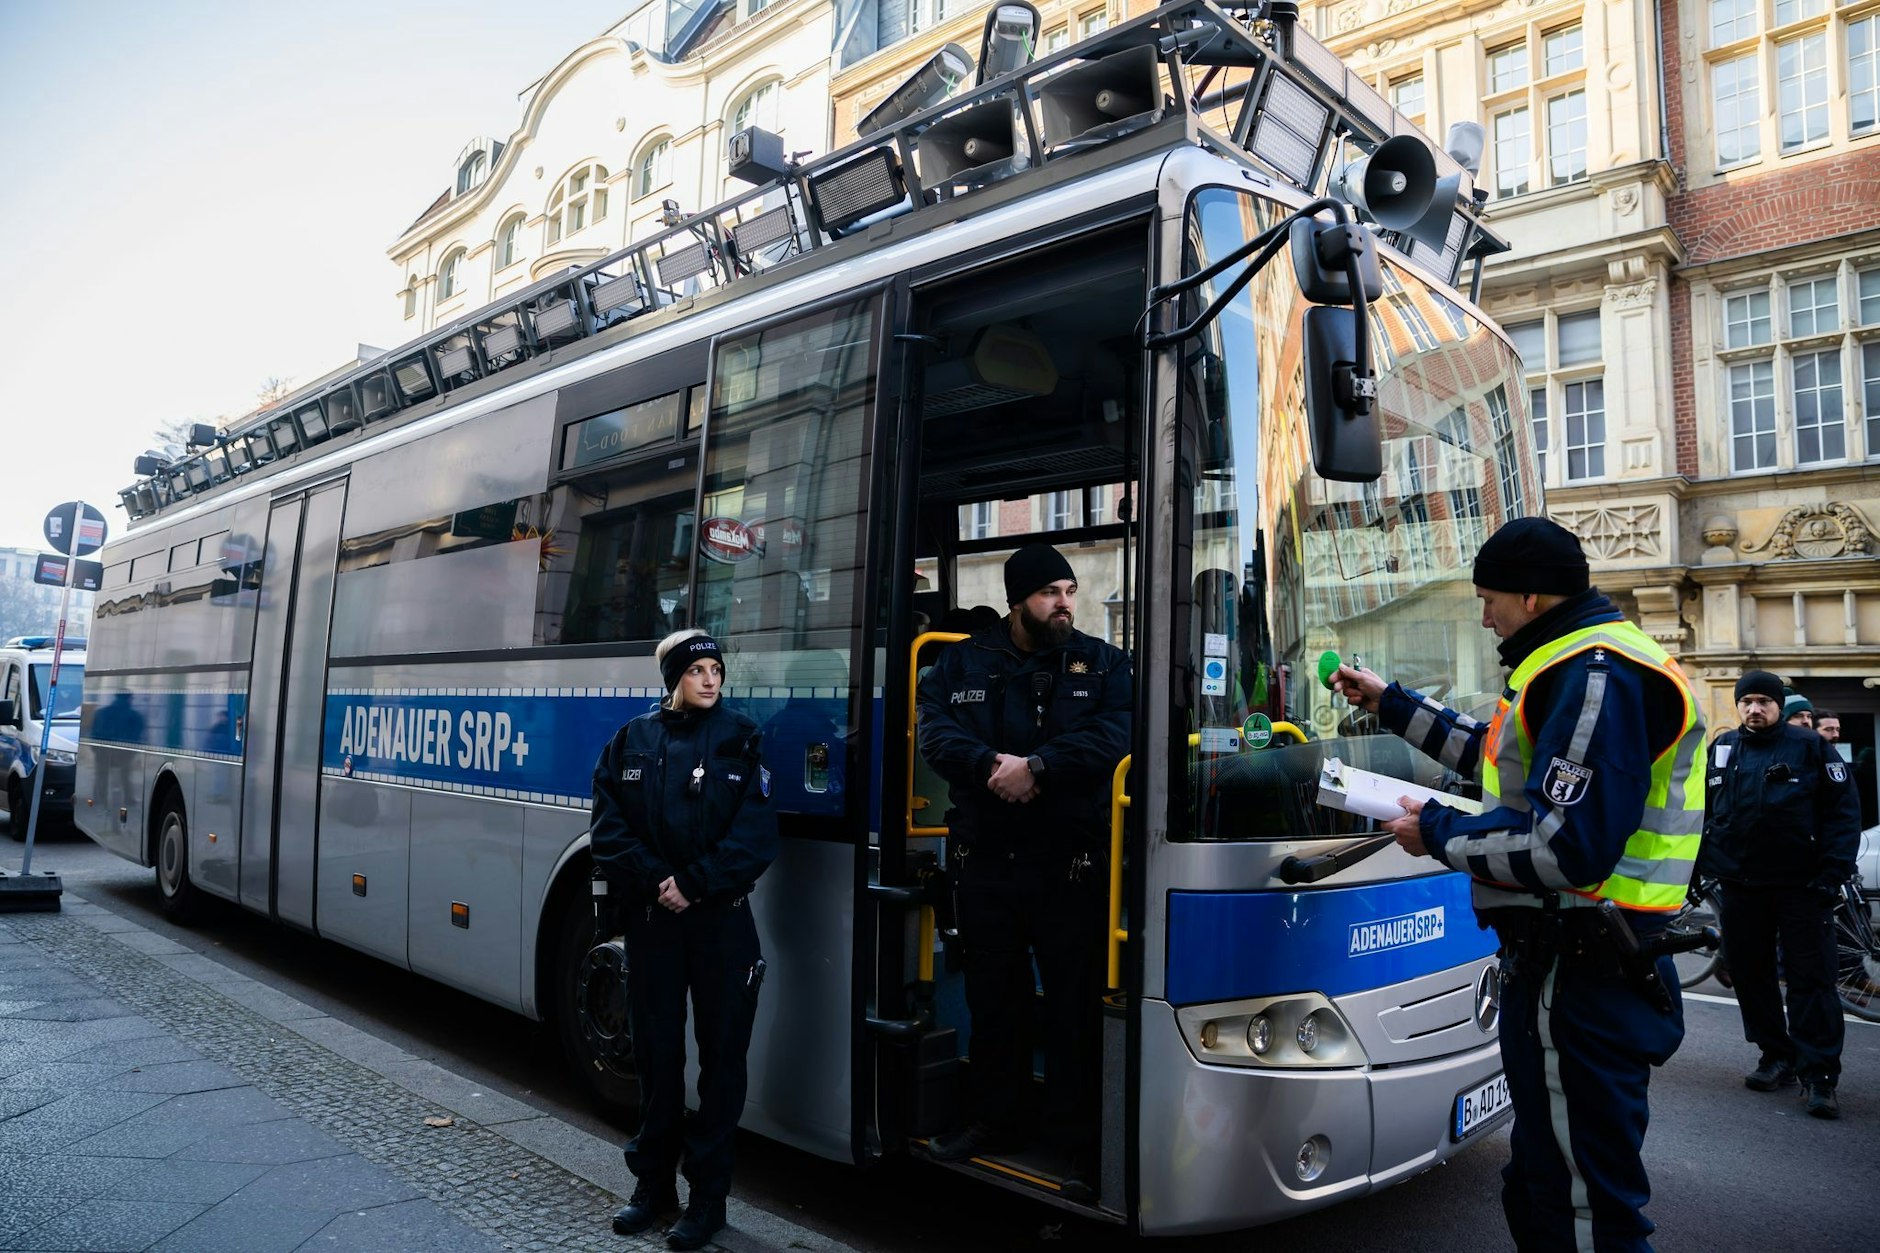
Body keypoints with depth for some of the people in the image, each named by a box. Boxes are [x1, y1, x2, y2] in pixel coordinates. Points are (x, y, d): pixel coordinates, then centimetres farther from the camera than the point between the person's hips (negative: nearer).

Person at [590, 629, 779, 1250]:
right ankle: (653, 1184, 27)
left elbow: (756, 836, -8)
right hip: (650, 918, 2)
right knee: (656, 1050, 11)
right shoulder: (631, 741, 4)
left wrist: (693, 884, -15)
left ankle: (709, 1193, 17)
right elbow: (609, 828, 0)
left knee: (721, 1053, 4)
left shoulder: (740, 740, -1)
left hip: (722, 921, -2)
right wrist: (656, 881, -13)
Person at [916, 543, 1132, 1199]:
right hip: (985, 857, 3)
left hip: (1072, 864, -2)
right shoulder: (963, 663, 8)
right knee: (993, 996, 15)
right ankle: (995, 1120, 32)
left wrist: (1037, 766, -21)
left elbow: (1112, 735, -12)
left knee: (1074, 1003, 2)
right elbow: (936, 731, -4)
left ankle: (1078, 1140, 15)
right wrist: (993, 764, -21)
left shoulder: (1102, 664, 4)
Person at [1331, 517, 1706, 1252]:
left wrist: (1440, 833, -14)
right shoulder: (1577, 665, 15)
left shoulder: (1597, 677, -20)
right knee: (1539, 1186, 24)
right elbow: (1501, 755, 28)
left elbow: (1569, 847, -29)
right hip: (1561, 963, 11)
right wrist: (1389, 705, 27)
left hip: (1577, 981, -11)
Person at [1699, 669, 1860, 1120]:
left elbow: (1844, 810, -4)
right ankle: (1777, 1057, 23)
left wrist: (1833, 874, -11)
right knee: (1750, 976, 9)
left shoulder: (1810, 746, -3)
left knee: (1811, 980, -3)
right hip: (1740, 887, 4)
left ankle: (1819, 1075, 3)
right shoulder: (1721, 750, 7)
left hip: (1801, 886, -4)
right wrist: (1697, 866, 8)